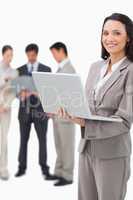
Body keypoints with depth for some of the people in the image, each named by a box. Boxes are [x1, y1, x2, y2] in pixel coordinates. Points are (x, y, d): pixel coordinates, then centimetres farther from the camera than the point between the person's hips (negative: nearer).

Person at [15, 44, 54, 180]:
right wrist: (21, 94, -18)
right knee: (23, 140, 7)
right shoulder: (20, 70, 9)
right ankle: (22, 168, 15)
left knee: (42, 140, 0)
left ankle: (45, 170, 5)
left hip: (39, 109, -1)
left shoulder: (46, 70, 4)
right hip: (25, 109, 2)